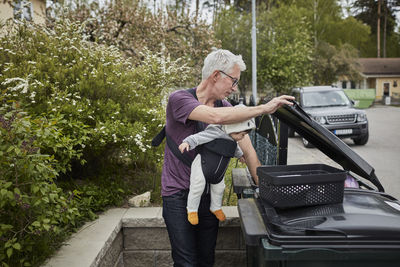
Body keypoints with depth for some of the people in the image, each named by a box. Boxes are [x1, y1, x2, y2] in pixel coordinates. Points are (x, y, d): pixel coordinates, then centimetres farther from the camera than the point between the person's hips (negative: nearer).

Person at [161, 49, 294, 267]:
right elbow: (215, 117, -31)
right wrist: (263, 108, -27)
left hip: (209, 194, 5)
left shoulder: (226, 109, 5)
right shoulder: (179, 99, -13)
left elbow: (247, 150, 2)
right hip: (178, 195, -5)